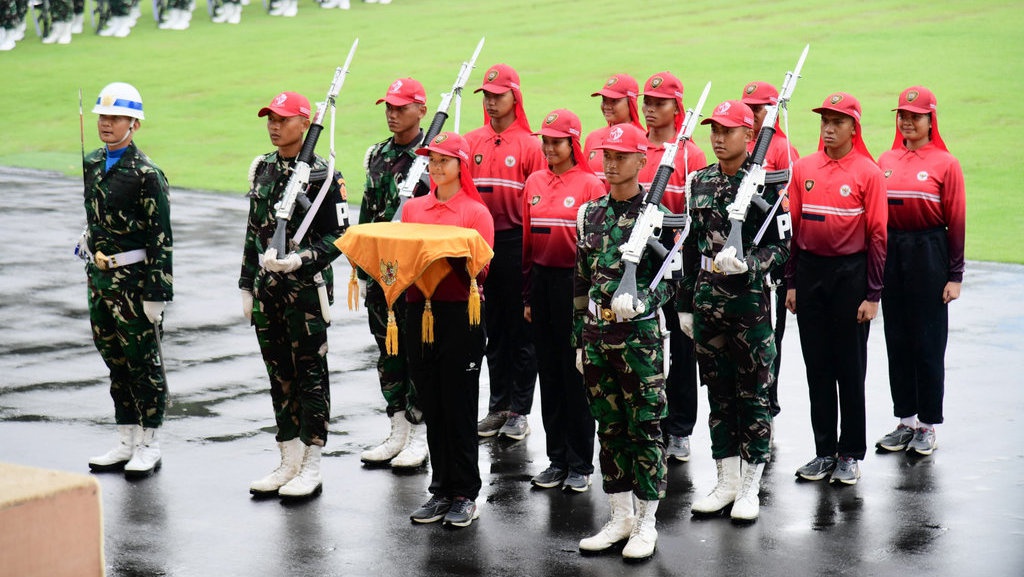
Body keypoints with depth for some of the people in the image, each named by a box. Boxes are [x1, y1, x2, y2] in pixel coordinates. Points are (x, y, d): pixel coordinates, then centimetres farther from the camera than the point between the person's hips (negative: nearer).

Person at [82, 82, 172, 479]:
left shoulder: (147, 174, -14)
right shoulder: (92, 164, 9)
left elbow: (160, 238, -15)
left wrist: (156, 293, -17)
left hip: (134, 278, -7)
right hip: (100, 277, 7)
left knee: (144, 363, 2)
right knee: (116, 363, 13)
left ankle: (149, 446, 12)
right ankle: (126, 442, 23)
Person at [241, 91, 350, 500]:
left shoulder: (322, 175, -9)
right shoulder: (262, 170, 10)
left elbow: (338, 235, -10)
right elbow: (253, 232, 16)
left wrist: (300, 259, -23)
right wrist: (247, 285, 14)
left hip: (307, 287, -6)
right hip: (268, 288, 6)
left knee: (310, 374, 1)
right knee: (279, 375, 11)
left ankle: (311, 469, 7)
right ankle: (288, 463, 20)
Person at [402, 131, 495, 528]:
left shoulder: (476, 212, -2)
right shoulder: (413, 209, 13)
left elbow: (482, 269, -8)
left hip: (460, 315, -5)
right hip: (420, 312, 5)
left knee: (459, 408, 0)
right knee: (431, 407, 9)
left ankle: (465, 495, 8)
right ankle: (441, 491, 18)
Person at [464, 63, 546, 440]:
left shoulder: (529, 144, -6)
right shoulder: (471, 142, 7)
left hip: (516, 242, -4)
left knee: (521, 328, 2)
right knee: (493, 327, 13)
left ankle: (519, 411, 9)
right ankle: (497, 406, 21)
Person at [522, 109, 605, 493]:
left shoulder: (590, 185, -7)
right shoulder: (534, 183, 9)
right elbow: (527, 239, 13)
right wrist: (528, 295, 11)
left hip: (575, 281, -5)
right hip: (542, 281, 5)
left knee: (576, 373, 1)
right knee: (549, 373, 10)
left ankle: (580, 465, 9)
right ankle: (557, 459, 19)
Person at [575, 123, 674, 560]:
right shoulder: (591, 214, 9)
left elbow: (671, 280, -6)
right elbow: (581, 281, 14)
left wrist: (641, 302, -24)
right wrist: (580, 339, 13)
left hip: (640, 334, -5)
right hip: (597, 335, 5)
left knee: (645, 428, 1)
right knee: (609, 428, 11)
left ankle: (646, 523, 8)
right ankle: (620, 516, 21)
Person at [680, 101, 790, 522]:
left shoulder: (765, 183, -6)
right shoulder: (700, 181, 10)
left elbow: (782, 246, -6)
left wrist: (746, 262, -24)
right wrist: (686, 302, 15)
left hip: (750, 299, -5)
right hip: (707, 299, 5)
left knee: (754, 394, 2)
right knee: (718, 392, 10)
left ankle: (750, 487, 9)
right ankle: (727, 482, 19)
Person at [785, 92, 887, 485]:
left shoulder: (868, 172, -6)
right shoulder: (803, 169, 6)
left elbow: (876, 235, -6)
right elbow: (793, 227, 10)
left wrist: (873, 295, -9)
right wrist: (791, 283, 7)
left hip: (850, 272, -4)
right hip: (810, 271, 4)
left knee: (850, 368, 3)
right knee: (817, 366, 9)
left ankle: (851, 454, 12)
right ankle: (824, 450, 18)